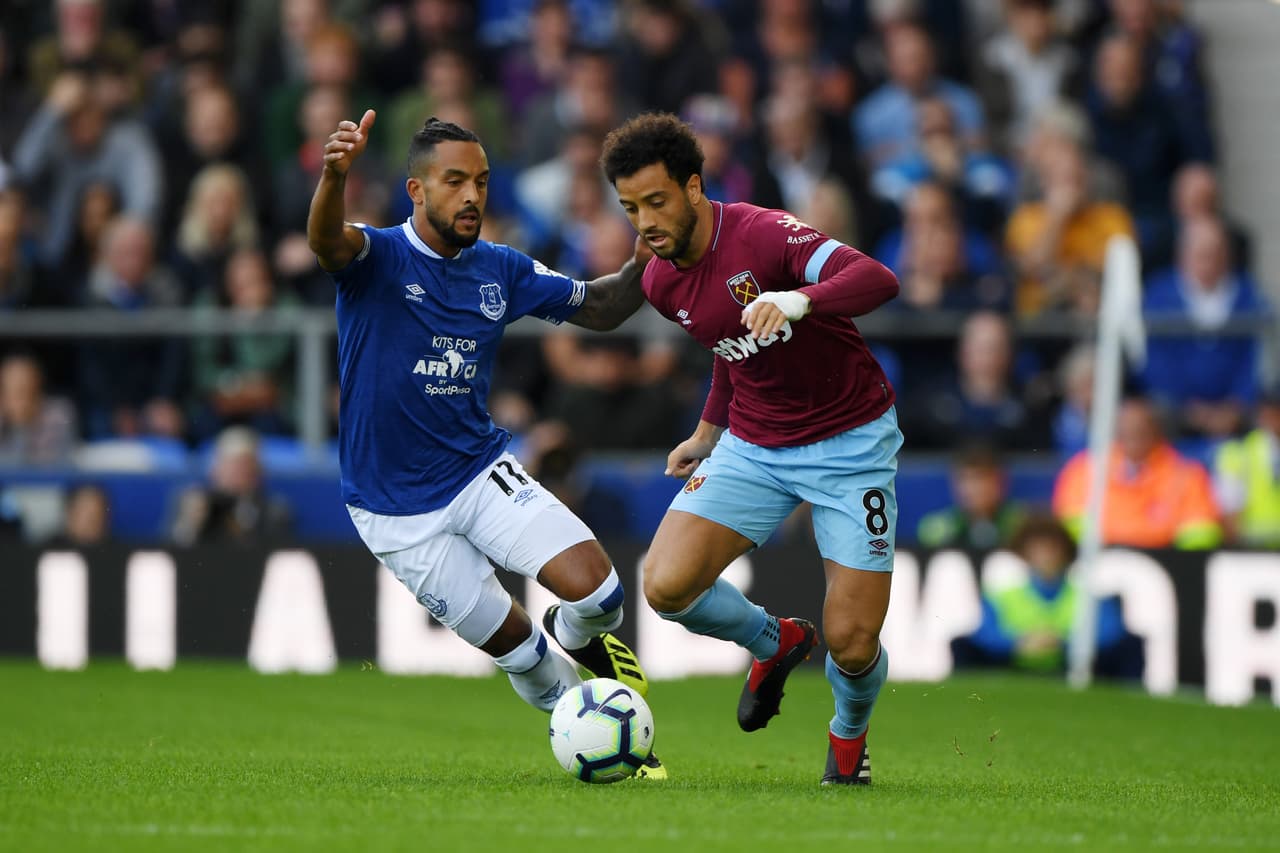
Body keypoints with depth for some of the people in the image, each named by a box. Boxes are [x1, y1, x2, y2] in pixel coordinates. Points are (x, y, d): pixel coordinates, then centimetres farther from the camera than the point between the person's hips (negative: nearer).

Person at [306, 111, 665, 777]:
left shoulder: (501, 271, 2)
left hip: (482, 473, 4)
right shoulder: (377, 259, -14)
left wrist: (641, 266, -10)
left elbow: (599, 308, 12)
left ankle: (578, 638, 20)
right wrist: (334, 176, -60)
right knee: (514, 646, 0)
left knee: (595, 589, -16)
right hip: (396, 511, -4)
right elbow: (326, 240, -37)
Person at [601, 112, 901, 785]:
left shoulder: (763, 234, -21)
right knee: (666, 586, -16)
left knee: (851, 642, -10)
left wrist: (799, 300, -52)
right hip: (754, 446, 6)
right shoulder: (661, 283, 1)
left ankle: (849, 733, 27)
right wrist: (709, 431, 24)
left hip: (850, 444, -6)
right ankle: (773, 642, 17)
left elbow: (877, 280, -35)